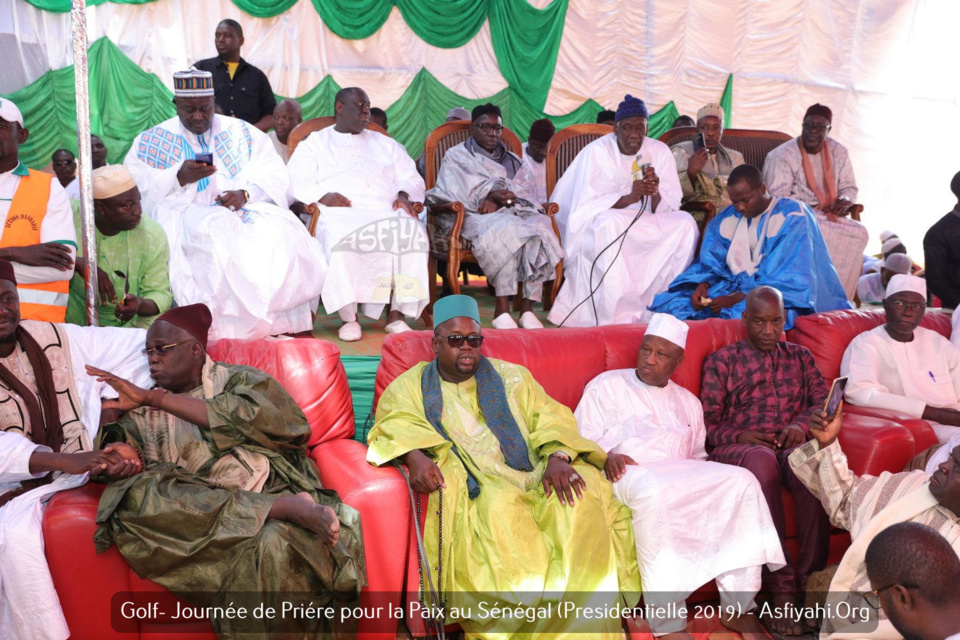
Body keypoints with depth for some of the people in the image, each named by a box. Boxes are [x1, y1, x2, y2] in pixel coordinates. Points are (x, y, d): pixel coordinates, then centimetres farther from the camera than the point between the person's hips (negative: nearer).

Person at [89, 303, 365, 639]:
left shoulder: (241, 380, 8)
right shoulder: (144, 410, 20)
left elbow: (244, 419, -13)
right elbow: (119, 443, 5)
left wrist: (154, 398, -14)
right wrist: (119, 454, -20)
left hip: (270, 492, -5)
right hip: (199, 510, 5)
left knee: (273, 543, -39)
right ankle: (288, 509, -30)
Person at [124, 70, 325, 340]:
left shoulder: (242, 133, 18)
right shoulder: (151, 141, 15)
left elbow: (275, 177, 5)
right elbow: (134, 187, 1)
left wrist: (245, 193, -15)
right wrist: (180, 177, -14)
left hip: (245, 209, 2)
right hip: (184, 214, -1)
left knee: (283, 234, -29)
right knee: (218, 232, -37)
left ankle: (280, 321, -22)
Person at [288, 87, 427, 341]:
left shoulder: (385, 144, 31)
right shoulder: (315, 143, 22)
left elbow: (412, 178, 23)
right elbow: (296, 183, 8)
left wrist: (404, 195, -1)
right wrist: (323, 196, -12)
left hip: (385, 212, 2)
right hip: (339, 213, -2)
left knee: (411, 232, -33)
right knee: (341, 236, -39)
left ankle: (396, 314, -30)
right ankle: (349, 317, -32)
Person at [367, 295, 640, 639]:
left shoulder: (510, 376, 21)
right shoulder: (412, 385, 16)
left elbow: (548, 416, 10)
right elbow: (395, 423, -1)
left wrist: (558, 457, -11)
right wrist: (415, 456, -23)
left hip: (533, 477, 3)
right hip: (476, 487, -2)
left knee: (581, 499, -26)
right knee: (501, 510, -35)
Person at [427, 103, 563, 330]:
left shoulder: (512, 159, 28)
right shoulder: (456, 156, 19)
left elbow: (528, 187, 9)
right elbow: (460, 192, 1)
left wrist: (497, 198, -11)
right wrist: (492, 193, -15)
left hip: (514, 212, 4)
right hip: (475, 216, -4)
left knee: (540, 226, -30)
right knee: (507, 229, -37)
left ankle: (527, 308, -34)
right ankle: (501, 309, -39)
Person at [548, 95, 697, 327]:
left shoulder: (659, 152, 2)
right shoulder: (597, 152, -10)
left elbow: (671, 205, -2)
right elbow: (588, 205, -18)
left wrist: (656, 193, -26)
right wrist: (630, 197, -31)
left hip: (647, 225, 4)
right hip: (599, 225, -4)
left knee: (685, 223, -18)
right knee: (609, 225, -37)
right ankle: (618, 315, -32)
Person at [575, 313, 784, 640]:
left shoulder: (688, 401, 27)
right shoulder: (606, 385, 13)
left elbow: (697, 456, 26)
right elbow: (582, 440, 5)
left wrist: (706, 480, 3)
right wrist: (607, 455, -16)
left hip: (682, 472, 5)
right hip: (629, 472, -4)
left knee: (741, 481, -23)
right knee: (655, 492, -40)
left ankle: (739, 609, -17)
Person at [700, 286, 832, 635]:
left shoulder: (800, 355, 23)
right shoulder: (721, 361, 13)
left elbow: (823, 400, 13)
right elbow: (708, 423, 7)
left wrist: (802, 424, -8)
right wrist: (739, 435, -13)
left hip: (791, 444, 2)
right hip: (738, 448, -2)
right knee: (762, 460, -40)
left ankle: (811, 582, -29)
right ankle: (781, 589, -36)